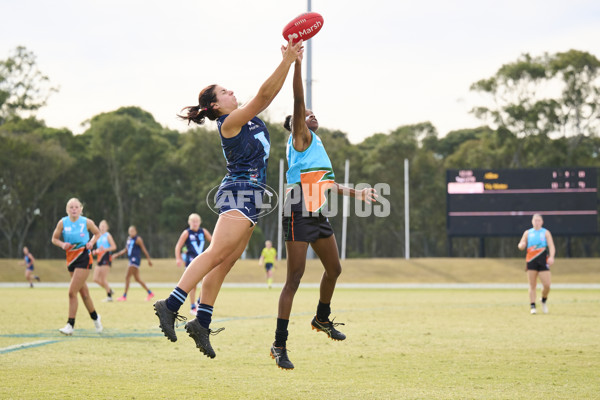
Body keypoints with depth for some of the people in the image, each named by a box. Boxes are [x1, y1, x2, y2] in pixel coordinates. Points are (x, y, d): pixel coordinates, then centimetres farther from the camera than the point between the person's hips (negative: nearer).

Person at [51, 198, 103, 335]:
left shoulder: (87, 222, -5)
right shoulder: (62, 223, -1)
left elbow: (97, 233, 13)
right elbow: (54, 239, 10)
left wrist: (91, 242, -6)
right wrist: (62, 244, -10)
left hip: (84, 258, -4)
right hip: (71, 257, 4)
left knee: (72, 292, -12)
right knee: (83, 292, 13)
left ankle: (70, 325, -6)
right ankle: (95, 317, 35)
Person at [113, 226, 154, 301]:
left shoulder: (138, 239, -8)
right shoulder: (129, 239, 16)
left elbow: (144, 249, -8)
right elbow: (126, 250, 24)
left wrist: (148, 259, -8)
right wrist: (117, 254, 14)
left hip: (135, 259, -9)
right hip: (131, 259, 9)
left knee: (127, 277, -10)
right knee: (137, 279, 13)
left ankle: (124, 296, -7)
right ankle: (150, 293, 21)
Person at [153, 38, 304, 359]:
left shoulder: (249, 116, 15)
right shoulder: (229, 122, -10)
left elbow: (271, 92, 15)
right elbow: (264, 94, -17)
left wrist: (290, 61, 5)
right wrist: (286, 61, -17)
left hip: (249, 198, 9)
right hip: (239, 193, -9)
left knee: (224, 263, 5)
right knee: (216, 253, -19)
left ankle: (201, 323, 4)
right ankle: (170, 306, -24)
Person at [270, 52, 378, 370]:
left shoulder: (314, 143, 24)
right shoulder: (301, 137, -1)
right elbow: (298, 101, -15)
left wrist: (356, 193, 35)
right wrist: (296, 62, -21)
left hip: (318, 215, 9)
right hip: (299, 213, -9)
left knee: (333, 269, 18)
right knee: (295, 277, -11)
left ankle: (322, 319, 42)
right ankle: (280, 344, -11)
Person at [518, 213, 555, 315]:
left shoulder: (546, 232, 9)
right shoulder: (527, 233, 14)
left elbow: (551, 246, 0)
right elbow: (521, 246, 17)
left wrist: (551, 257, -18)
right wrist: (522, 245, -9)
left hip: (543, 262, -1)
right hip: (531, 262, 1)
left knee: (547, 285, -7)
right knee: (532, 285, -4)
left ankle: (544, 301, 19)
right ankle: (532, 306, -1)